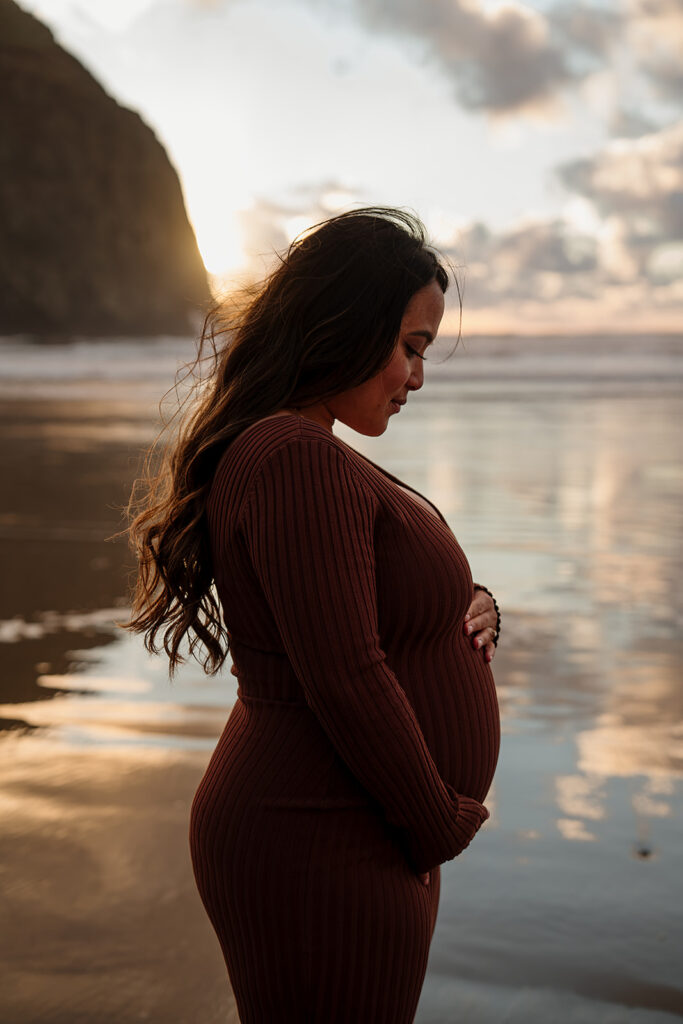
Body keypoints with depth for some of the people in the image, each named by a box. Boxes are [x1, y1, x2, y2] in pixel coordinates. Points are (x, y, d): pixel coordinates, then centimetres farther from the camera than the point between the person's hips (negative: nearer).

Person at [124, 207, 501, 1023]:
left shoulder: (309, 453, 11)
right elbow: (344, 678, -26)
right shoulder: (297, 460, -22)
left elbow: (387, 600, 20)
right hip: (319, 855, -10)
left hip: (360, 841, 10)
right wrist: (442, 826, -13)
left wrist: (469, 606, -2)